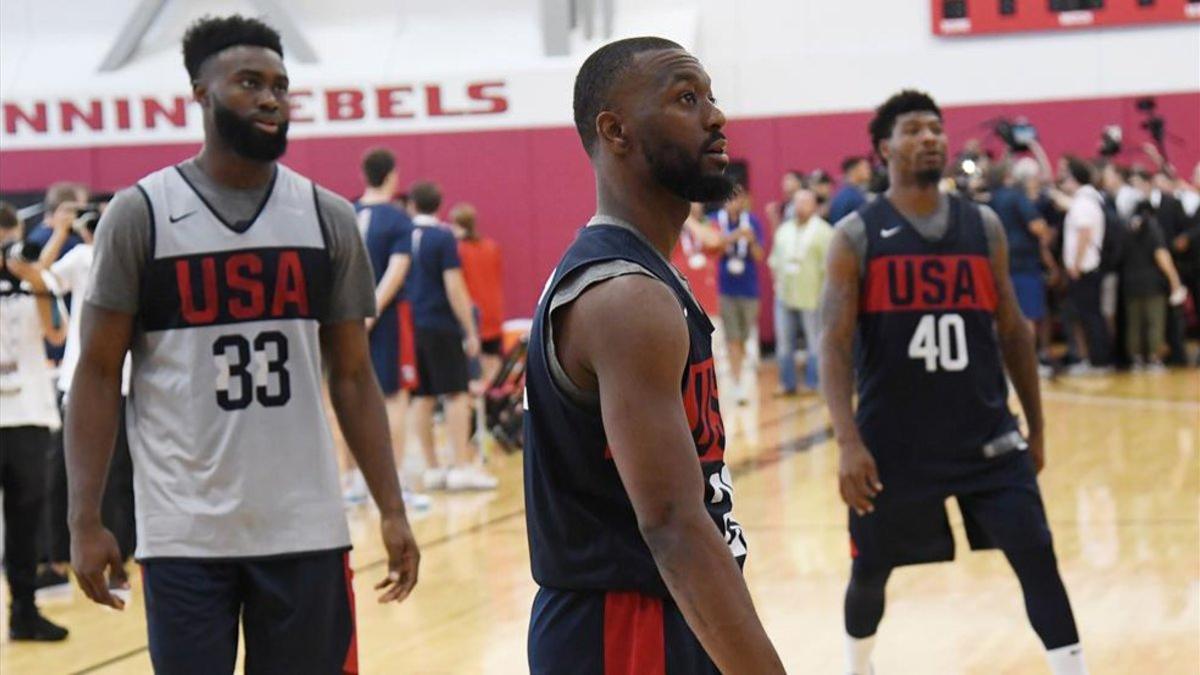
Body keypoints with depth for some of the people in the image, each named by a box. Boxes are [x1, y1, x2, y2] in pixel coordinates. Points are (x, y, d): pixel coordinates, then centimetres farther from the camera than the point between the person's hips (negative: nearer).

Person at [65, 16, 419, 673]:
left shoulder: (327, 218, 6)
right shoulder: (140, 214, -2)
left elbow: (352, 376, 10)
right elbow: (97, 374, -1)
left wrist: (391, 510, 3)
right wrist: (84, 522, -8)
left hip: (306, 529, 2)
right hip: (184, 533, -2)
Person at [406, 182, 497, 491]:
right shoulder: (443, 237, -8)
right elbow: (454, 287, -12)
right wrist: (470, 330, -9)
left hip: (408, 325, 5)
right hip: (441, 326, -5)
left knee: (422, 396, 8)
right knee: (456, 394, -2)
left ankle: (432, 468, 10)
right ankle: (462, 466, -6)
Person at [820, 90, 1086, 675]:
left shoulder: (983, 226, 5)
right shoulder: (856, 236, -5)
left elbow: (1012, 330, 12)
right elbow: (835, 346, -10)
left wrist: (1036, 426, 13)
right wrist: (849, 443, -21)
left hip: (984, 432, 2)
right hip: (892, 440, -2)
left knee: (1037, 556, -8)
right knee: (870, 570, 12)